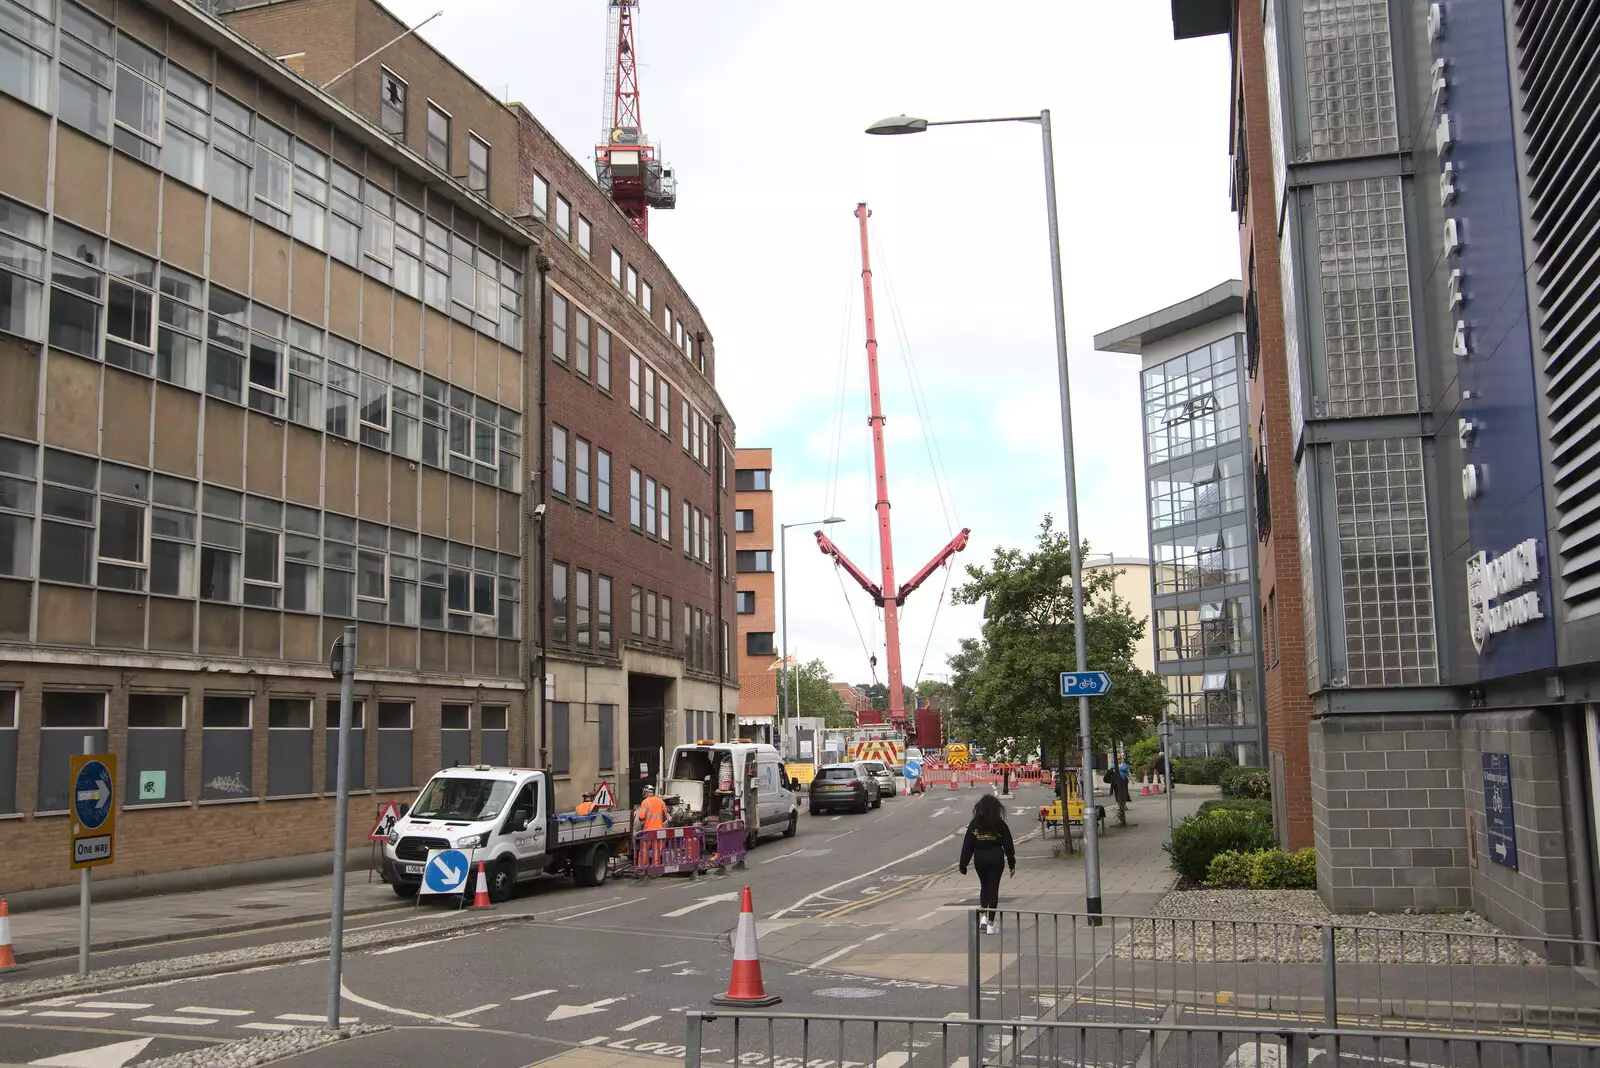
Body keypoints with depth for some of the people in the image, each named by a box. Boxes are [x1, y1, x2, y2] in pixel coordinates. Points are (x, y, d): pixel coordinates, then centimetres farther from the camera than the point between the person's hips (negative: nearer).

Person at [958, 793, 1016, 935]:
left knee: (984, 886, 21)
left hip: (980, 858, 2)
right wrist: (1012, 863, 5)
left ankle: (983, 916, 8)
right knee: (993, 888, 4)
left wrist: (963, 864, 5)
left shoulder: (974, 824, -2)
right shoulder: (1000, 824, -6)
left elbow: (967, 845, -1)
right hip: (996, 858, -2)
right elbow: (1008, 844, -3)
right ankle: (991, 924, 3)